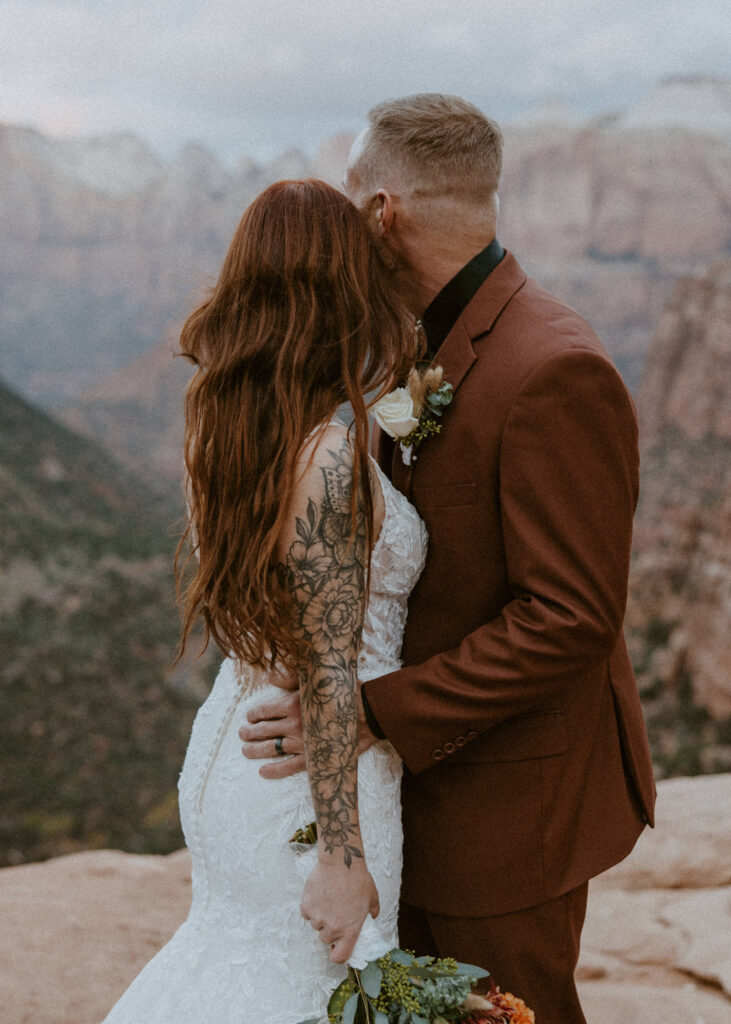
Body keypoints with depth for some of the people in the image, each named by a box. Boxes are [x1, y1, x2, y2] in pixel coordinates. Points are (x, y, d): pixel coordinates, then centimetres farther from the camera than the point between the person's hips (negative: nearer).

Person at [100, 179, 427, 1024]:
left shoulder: (226, 423, -3)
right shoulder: (332, 455, -27)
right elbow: (328, 674, -24)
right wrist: (342, 856, -18)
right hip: (310, 781, -8)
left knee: (249, 945, 29)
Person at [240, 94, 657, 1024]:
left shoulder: (556, 372, -26)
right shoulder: (426, 343, 4)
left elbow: (570, 618, -27)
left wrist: (377, 713, -27)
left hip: (509, 797, -9)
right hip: (419, 763, 9)